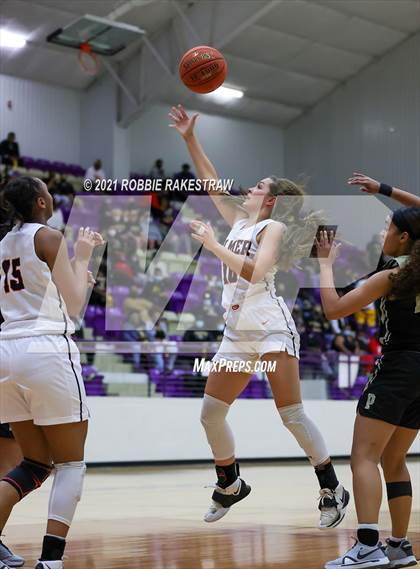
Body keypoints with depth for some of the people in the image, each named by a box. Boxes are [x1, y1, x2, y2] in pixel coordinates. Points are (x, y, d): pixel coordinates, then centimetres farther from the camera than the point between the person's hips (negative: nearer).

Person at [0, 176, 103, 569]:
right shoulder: (48, 237, -4)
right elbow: (74, 305, 0)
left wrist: (72, 273, 30)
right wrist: (82, 256, 11)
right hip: (47, 349, -7)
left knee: (35, 464, 15)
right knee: (70, 463, 3)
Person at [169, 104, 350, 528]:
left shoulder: (273, 228, -4)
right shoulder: (238, 221, 17)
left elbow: (254, 271, -20)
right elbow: (210, 181, 19)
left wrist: (213, 245, -16)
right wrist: (189, 138, 15)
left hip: (270, 327, -8)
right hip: (237, 332, 8)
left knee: (291, 415, -11)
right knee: (210, 413, 4)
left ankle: (333, 491, -1)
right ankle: (230, 486, 22)